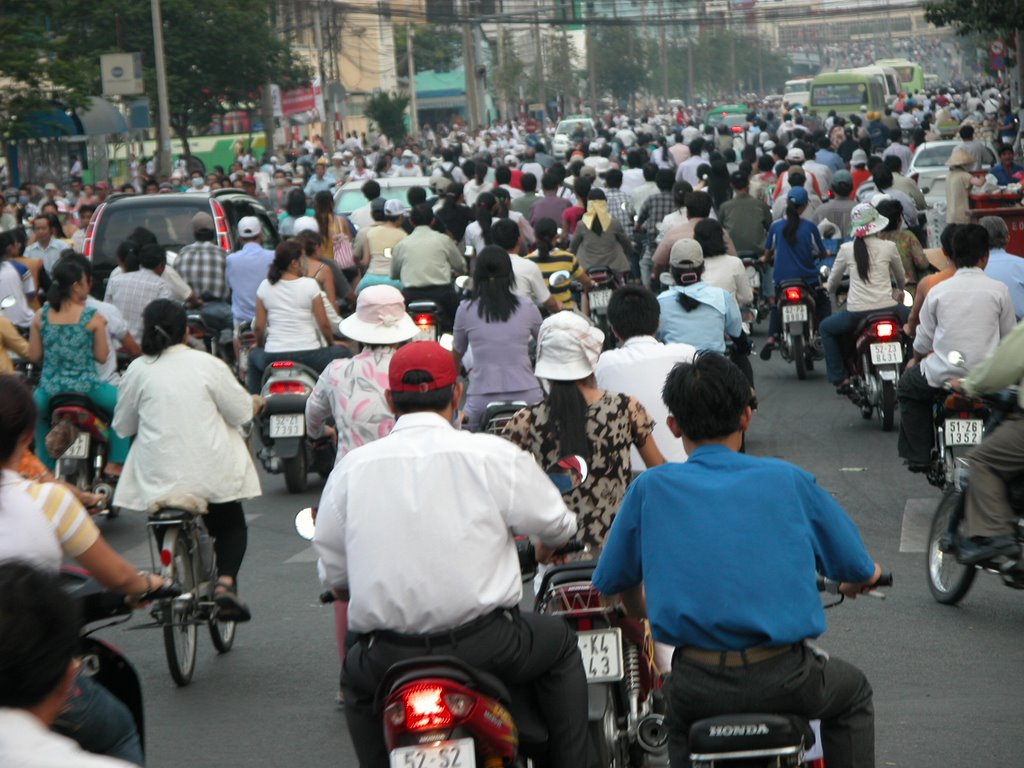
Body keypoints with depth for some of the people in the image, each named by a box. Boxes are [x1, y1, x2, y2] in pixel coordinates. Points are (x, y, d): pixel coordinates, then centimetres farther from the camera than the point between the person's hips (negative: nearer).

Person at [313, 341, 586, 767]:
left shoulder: (350, 469, 3)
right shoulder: (492, 455, -4)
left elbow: (334, 578, 7)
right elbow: (557, 526, 6)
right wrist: (547, 548, 31)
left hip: (387, 662, 2)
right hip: (484, 648, -2)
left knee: (355, 675, 35)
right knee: (560, 643, 26)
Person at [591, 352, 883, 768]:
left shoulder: (650, 488, 2)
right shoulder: (788, 479, 1)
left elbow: (611, 581, 12)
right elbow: (862, 572, 10)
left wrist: (638, 612, 36)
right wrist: (857, 580, 36)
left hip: (699, 687, 1)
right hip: (785, 680, -1)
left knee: (680, 724, 36)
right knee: (852, 693, 32)